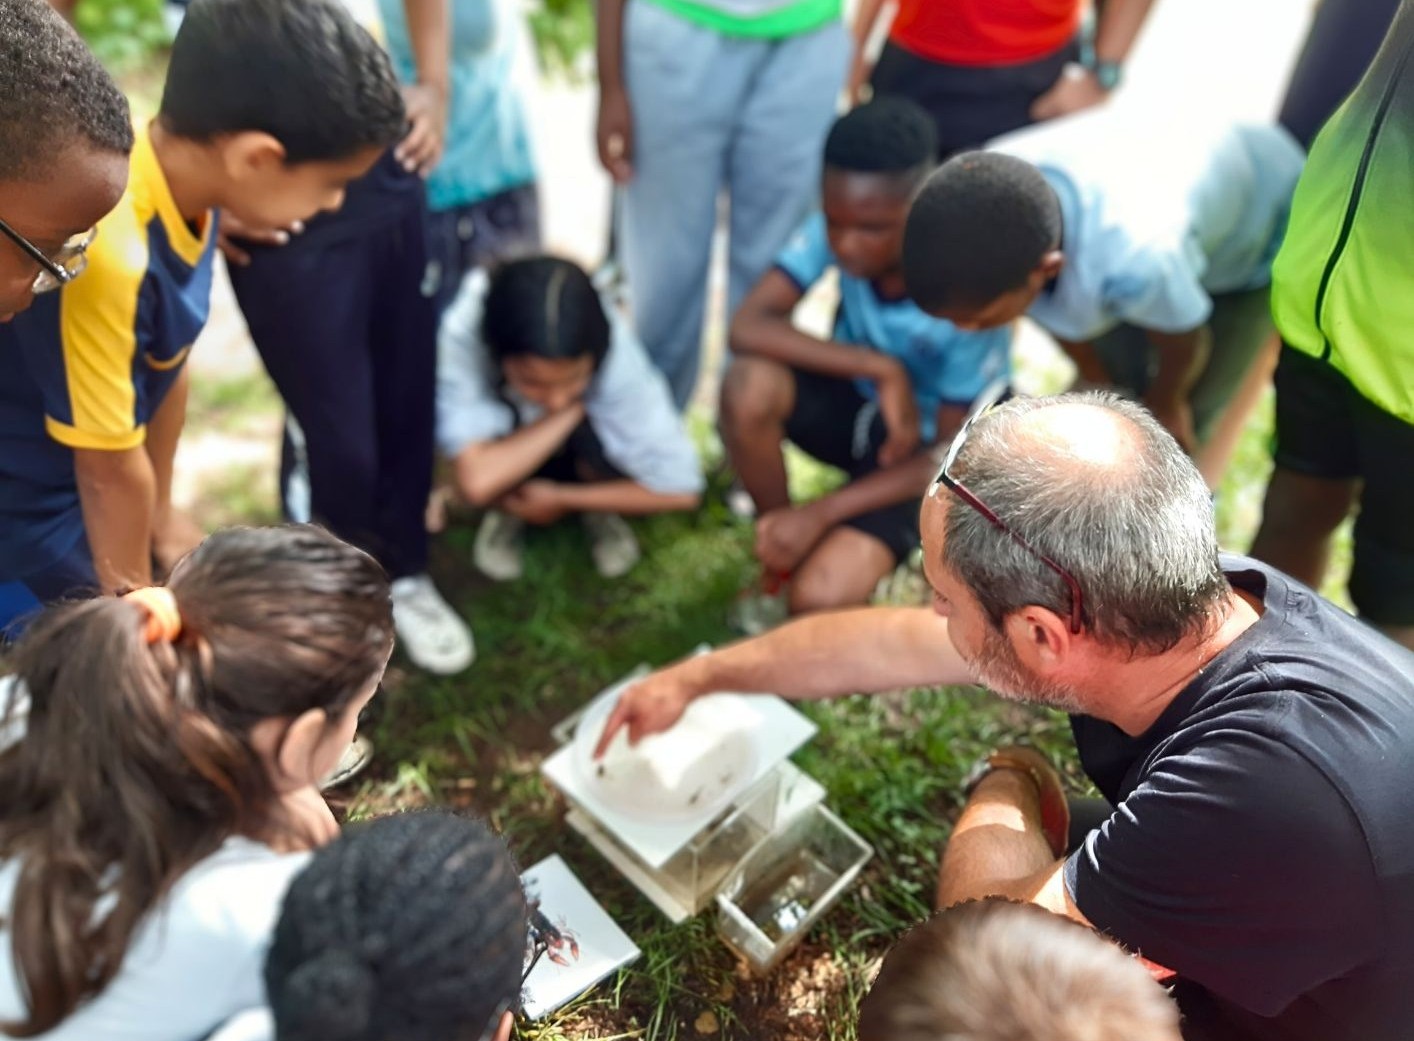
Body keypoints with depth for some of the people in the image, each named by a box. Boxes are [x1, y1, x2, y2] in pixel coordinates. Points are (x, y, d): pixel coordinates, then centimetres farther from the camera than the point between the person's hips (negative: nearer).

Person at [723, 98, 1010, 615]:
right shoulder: (836, 228, -20)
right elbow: (747, 327, -27)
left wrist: (821, 512, -26)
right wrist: (879, 369, -35)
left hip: (919, 453, -3)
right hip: (854, 402, 4)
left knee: (819, 598, -27)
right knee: (748, 385, -32)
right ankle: (777, 561, -7)